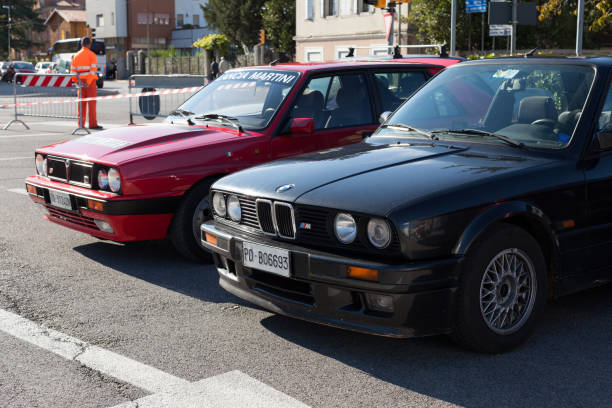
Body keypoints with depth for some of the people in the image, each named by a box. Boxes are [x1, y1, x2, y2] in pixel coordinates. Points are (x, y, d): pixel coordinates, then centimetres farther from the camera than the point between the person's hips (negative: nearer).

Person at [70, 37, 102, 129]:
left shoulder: (76, 55, 10)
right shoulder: (92, 55, -4)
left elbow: (73, 71, 3)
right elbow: (93, 70, -15)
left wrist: (76, 81, -1)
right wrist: (88, 82, -17)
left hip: (80, 81, 5)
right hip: (90, 81, -5)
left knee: (81, 103, 8)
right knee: (92, 102, -4)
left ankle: (81, 124, 8)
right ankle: (93, 124, -7)